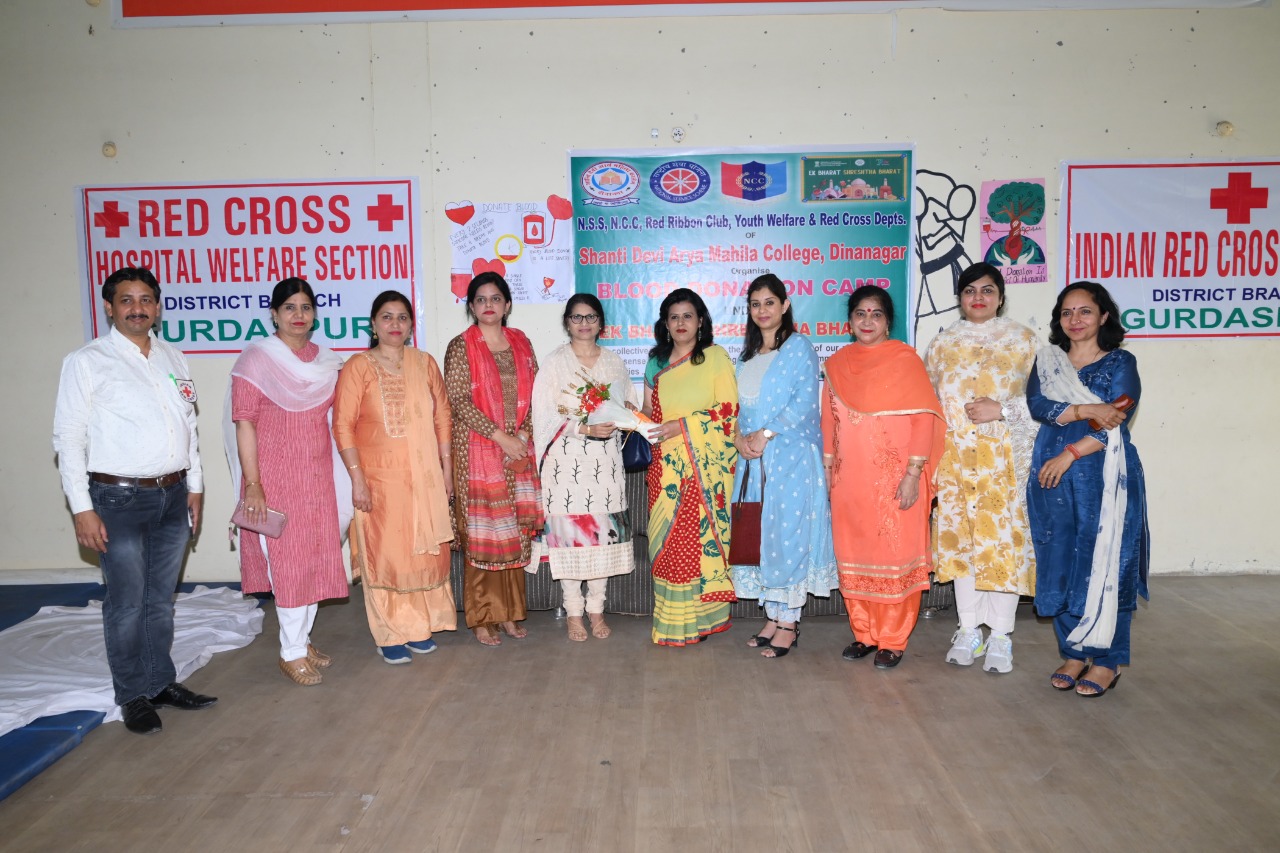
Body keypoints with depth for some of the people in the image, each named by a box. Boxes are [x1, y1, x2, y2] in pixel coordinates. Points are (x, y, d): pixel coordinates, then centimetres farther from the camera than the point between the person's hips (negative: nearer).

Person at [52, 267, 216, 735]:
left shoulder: (173, 358, 10)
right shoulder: (87, 361, -5)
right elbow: (69, 437, -7)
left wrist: (194, 486, 13)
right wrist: (82, 508, -11)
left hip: (173, 495, 5)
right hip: (119, 499, -5)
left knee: (161, 599, 14)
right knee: (127, 604, 3)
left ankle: (161, 681, 28)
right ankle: (133, 695, 19)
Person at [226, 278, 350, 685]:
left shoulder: (327, 361, 8)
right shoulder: (256, 359, -8)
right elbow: (244, 423, -11)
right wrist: (252, 484, -16)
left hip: (317, 475, 5)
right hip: (275, 476, -5)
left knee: (316, 556, 10)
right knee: (287, 558, 0)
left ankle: (302, 638, 26)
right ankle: (291, 653, 12)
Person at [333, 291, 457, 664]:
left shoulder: (425, 363, 6)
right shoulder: (358, 367, -5)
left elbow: (442, 417, 10)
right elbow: (343, 425, -8)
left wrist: (447, 468, 7)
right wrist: (357, 477, -13)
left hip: (424, 477, 4)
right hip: (380, 478, -3)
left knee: (425, 551, 10)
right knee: (385, 554, 3)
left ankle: (419, 627, 25)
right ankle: (390, 635, 15)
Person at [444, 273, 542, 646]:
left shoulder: (520, 342, 10)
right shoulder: (460, 346, -3)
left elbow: (533, 394, 12)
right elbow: (459, 401, -11)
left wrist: (524, 436, -2)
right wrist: (500, 436, -15)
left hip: (519, 451, 4)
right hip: (478, 451, -4)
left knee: (516, 531, 7)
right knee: (481, 534, 1)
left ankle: (509, 612, 19)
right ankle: (482, 617, 12)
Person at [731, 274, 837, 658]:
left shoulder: (799, 346, -3)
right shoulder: (748, 354, 17)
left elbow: (804, 402, -12)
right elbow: (740, 405, 16)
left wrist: (765, 434, -17)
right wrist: (739, 436, -4)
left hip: (791, 457, -6)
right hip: (753, 460, 7)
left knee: (788, 533, -4)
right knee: (760, 535, 7)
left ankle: (789, 623, 4)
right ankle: (772, 616, 17)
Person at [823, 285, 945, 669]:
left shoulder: (904, 359, -3)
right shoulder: (837, 363, 11)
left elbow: (924, 418, -8)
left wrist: (913, 474, -13)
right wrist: (828, 468, 10)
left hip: (893, 479, -4)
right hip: (849, 478, 4)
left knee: (895, 557, 0)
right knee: (853, 556, 8)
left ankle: (893, 641, 12)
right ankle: (863, 634, 22)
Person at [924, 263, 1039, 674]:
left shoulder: (1021, 339, 6)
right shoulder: (944, 342, 14)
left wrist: (1001, 409, -14)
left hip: (1005, 455, -3)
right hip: (956, 456, 3)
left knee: (1004, 538, -5)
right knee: (961, 537, 4)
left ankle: (1000, 635, 6)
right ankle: (969, 630, 15)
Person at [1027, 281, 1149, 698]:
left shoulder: (1121, 363, 2)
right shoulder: (1047, 361, 12)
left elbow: (1114, 423, -10)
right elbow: (1037, 405, -5)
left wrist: (1070, 453, -16)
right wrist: (1086, 411, -17)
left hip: (1104, 479, -3)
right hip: (1053, 476, 3)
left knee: (1104, 565, -2)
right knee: (1060, 566, 5)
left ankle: (1106, 660, 9)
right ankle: (1074, 653, 17)